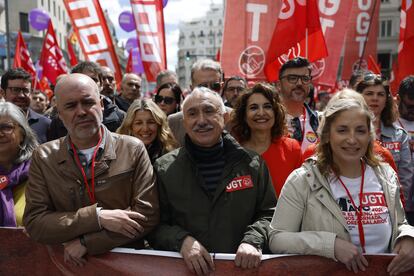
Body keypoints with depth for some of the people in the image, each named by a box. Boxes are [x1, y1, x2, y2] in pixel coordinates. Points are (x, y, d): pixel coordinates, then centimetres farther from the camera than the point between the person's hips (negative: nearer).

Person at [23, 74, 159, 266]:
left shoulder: (133, 149, -4)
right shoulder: (43, 157, 1)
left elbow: (147, 215, -7)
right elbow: (34, 223, -4)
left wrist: (85, 243, -13)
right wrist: (97, 217, -16)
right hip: (68, 264, 1)